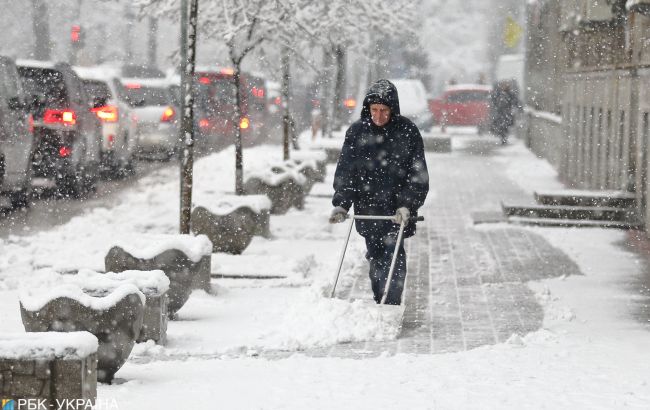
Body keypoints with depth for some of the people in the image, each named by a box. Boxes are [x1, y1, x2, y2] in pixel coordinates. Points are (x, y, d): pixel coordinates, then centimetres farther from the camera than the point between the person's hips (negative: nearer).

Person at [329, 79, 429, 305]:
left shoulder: (407, 132, -6)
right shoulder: (357, 132, 0)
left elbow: (418, 174, -5)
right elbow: (345, 170, 4)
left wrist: (408, 205, -17)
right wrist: (341, 204, -8)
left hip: (398, 208, -3)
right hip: (367, 206, 3)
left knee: (394, 256, -12)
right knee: (376, 257, 9)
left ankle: (392, 305, -13)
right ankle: (380, 303, 19)